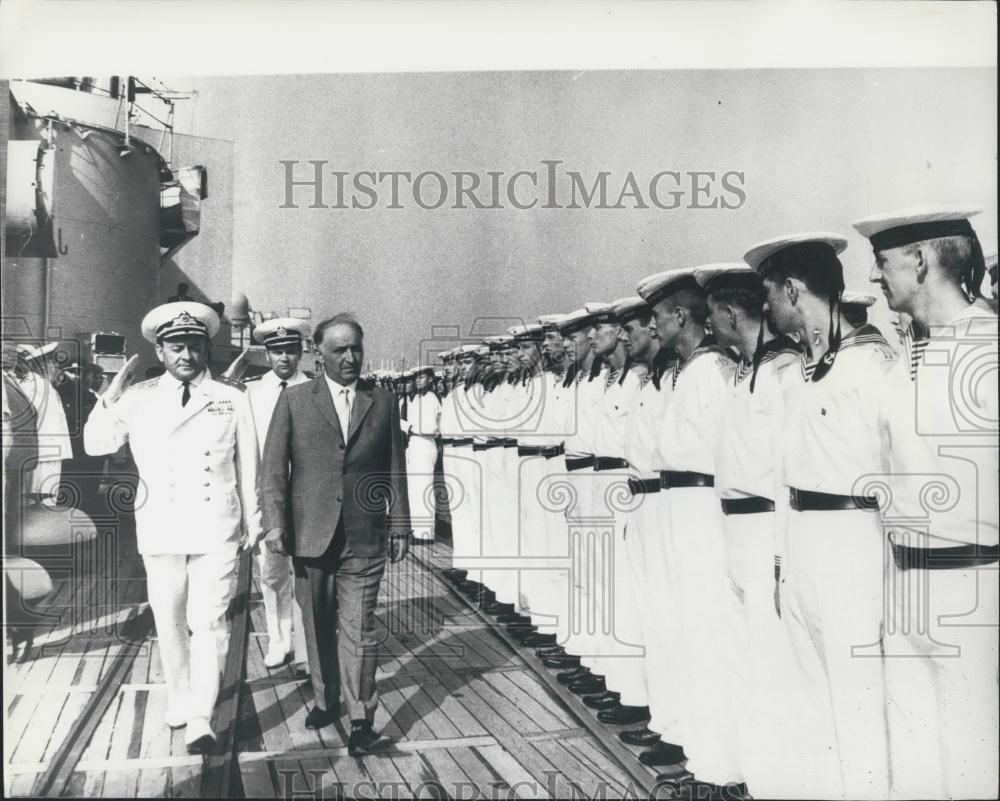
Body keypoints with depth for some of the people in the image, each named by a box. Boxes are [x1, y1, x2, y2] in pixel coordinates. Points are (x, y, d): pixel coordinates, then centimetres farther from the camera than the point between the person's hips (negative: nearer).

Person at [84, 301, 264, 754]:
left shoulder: (231, 400, 3)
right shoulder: (139, 399, 5)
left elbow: (248, 467, 8)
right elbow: (95, 445, 6)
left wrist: (252, 523, 12)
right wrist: (111, 398, -10)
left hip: (216, 530, -2)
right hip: (159, 530, 2)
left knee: (208, 622, -7)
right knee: (168, 621, 13)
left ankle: (200, 720, -3)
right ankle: (178, 700, 31)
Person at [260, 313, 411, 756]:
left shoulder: (383, 402, 7)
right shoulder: (294, 399, 4)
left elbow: (395, 468, 9)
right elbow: (274, 465, 1)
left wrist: (400, 526, 8)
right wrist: (274, 521, -8)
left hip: (365, 538, 0)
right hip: (310, 535, 1)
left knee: (358, 630, -2)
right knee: (318, 627, 12)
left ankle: (361, 723, 4)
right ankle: (325, 701, 30)